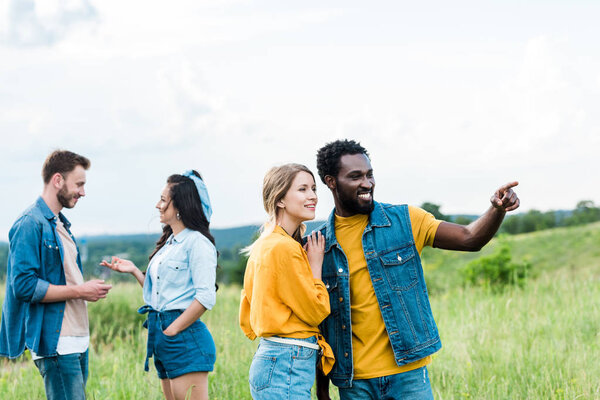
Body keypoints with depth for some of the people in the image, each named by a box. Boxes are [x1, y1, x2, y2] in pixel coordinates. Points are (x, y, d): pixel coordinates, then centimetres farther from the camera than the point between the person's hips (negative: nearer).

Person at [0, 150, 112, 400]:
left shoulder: (61, 224, 19)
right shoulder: (31, 224, -12)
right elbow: (24, 286, -20)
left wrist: (88, 288, 7)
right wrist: (79, 291, -16)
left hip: (77, 339, 10)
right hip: (55, 342, -10)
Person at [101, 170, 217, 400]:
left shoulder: (197, 243, -10)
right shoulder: (168, 243, 18)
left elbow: (205, 297, -18)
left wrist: (171, 331, -15)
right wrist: (133, 271, 11)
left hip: (185, 338, -9)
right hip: (163, 341, 9)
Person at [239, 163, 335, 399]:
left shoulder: (264, 245, 13)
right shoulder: (285, 248, -16)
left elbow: (246, 320, 18)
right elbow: (316, 311, -11)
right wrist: (316, 266, -1)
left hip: (268, 359, 10)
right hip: (287, 364, -10)